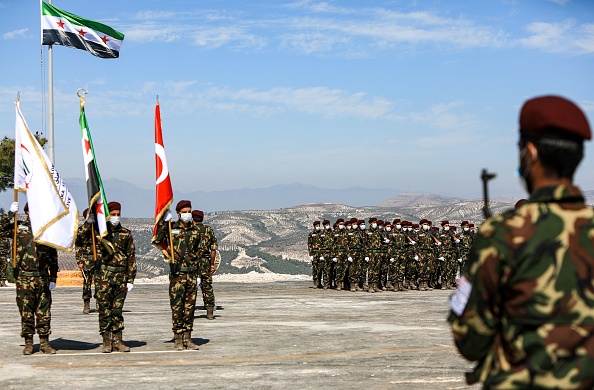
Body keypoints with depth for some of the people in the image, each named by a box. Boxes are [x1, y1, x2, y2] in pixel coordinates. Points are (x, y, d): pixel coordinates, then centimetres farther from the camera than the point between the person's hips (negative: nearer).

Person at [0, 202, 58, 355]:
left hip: (43, 278, 2)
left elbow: (53, 258, 13)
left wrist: (53, 278, 9)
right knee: (26, 312, 2)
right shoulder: (19, 227, 7)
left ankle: (44, 342, 11)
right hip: (23, 277, -2)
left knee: (44, 312, 3)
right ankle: (28, 343, 10)